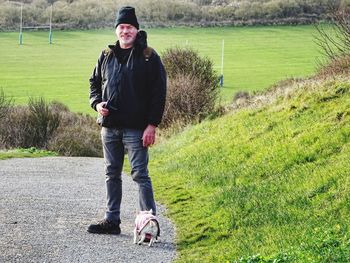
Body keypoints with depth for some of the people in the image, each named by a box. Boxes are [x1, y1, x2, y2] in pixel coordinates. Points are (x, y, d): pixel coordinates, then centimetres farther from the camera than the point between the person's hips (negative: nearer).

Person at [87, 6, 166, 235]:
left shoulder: (149, 57, -5)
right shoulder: (107, 56, 11)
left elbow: (158, 93, -8)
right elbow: (94, 83, 22)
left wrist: (152, 125, -13)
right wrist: (96, 103, 0)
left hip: (136, 128, -6)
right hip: (109, 126, 6)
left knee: (140, 174, -7)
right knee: (112, 174, 12)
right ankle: (112, 220, 21)